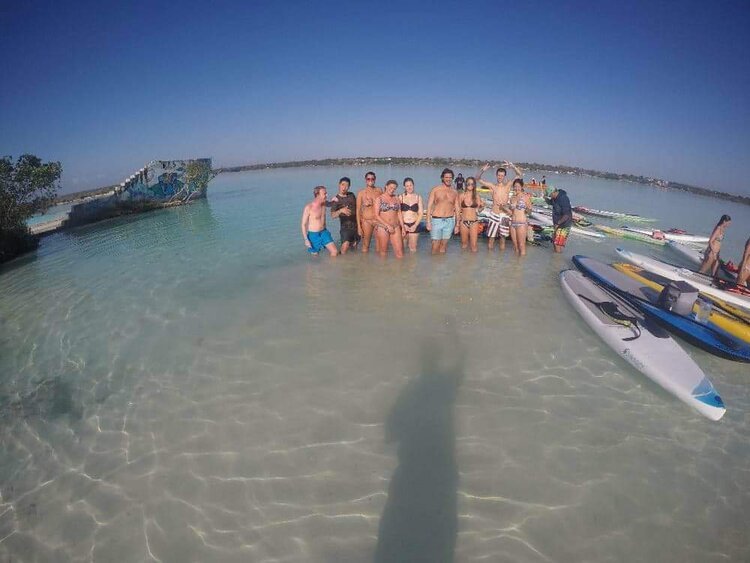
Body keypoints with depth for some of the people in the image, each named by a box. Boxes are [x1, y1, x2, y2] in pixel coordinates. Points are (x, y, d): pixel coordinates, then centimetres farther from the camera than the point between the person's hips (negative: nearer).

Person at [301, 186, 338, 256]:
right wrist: (306, 239, -14)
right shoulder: (308, 207, -16)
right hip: (313, 235, -4)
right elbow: (303, 224, -11)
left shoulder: (324, 205, -1)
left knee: (335, 252, -6)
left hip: (324, 232, 4)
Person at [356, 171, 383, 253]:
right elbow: (358, 209, -2)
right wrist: (359, 226, -6)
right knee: (365, 245, 4)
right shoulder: (361, 192, -1)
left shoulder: (379, 190, 6)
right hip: (366, 221, -2)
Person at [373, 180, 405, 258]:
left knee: (400, 253, -4)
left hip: (395, 227, 3)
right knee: (383, 253, 1)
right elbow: (376, 215, -6)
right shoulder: (379, 199, 0)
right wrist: (388, 225, -13)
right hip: (382, 227, -3)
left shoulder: (396, 199, 11)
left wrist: (403, 227, 6)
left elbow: (399, 213, 15)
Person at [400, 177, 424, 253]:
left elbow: (421, 213, 3)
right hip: (403, 225, -1)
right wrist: (403, 225, -13)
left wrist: (415, 225, -9)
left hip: (414, 225, 1)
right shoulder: (401, 197, 0)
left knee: (413, 247, 3)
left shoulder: (418, 197, 5)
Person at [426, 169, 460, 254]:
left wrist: (457, 224, 9)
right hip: (436, 220, -3)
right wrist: (428, 222, -10)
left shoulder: (455, 192, 8)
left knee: (444, 245, 9)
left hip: (449, 221, 3)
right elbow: (429, 206, -3)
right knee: (435, 245, -3)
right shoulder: (435, 190, -2)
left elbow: (456, 209, 12)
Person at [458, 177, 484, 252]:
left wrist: (482, 206, -6)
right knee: (464, 245, 12)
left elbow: (478, 210, 12)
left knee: (474, 246, -2)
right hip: (464, 222, 0)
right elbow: (459, 209, 6)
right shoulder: (461, 195, 0)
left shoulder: (477, 196, 0)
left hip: (474, 222, 0)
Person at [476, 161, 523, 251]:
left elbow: (520, 174, -2)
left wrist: (512, 166, -17)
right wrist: (483, 170, -20)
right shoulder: (492, 186, 3)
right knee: (491, 238, 4)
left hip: (504, 215, 1)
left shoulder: (508, 185, 4)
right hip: (493, 215, 0)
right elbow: (478, 179, -1)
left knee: (503, 238, 9)